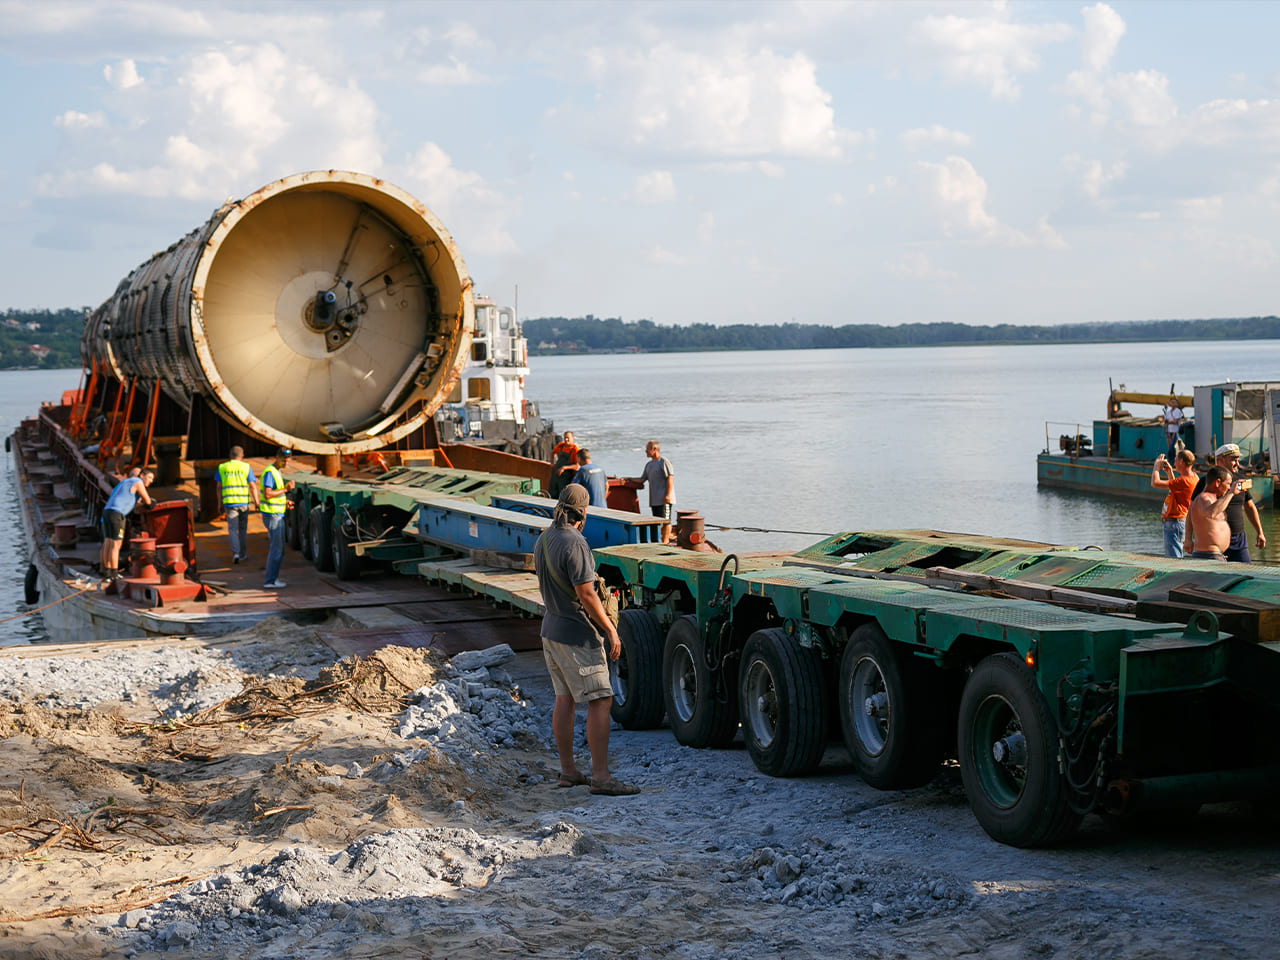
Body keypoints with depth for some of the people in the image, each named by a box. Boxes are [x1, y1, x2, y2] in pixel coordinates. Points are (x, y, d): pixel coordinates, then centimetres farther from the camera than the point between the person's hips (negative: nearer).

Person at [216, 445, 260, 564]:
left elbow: (219, 487, 6)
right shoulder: (246, 467, 0)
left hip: (229, 502, 0)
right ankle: (243, 554, 18)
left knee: (232, 529, 3)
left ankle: (235, 553, -14)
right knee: (243, 529, 14)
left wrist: (220, 504, 13)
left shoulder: (222, 468, 5)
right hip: (244, 502, 0)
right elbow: (253, 487, -4)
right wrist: (256, 503, 0)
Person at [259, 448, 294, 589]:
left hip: (277, 515, 10)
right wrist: (285, 489, -20)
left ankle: (272, 577, 19)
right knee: (276, 548, -9)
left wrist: (285, 503, 10)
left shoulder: (276, 472, 16)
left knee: (277, 548, 13)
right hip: (272, 515, -10)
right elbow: (267, 494, -24)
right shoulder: (269, 472, -15)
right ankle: (270, 581, -6)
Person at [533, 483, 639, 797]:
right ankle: (601, 776, -9)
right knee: (600, 701, -7)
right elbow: (586, 596, -22)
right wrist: (611, 630, -14)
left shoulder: (542, 541, 7)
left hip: (551, 629, 9)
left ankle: (568, 770, 19)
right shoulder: (574, 544, -21)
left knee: (564, 699, 13)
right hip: (577, 634, -9)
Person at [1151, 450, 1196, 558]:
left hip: (1175, 524, -11)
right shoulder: (1192, 476, 9)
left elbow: (1155, 483, -25)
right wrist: (1170, 472, 17)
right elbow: (1175, 487, 31)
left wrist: (1157, 466, -8)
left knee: (1174, 559, -9)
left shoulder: (1185, 481, -23)